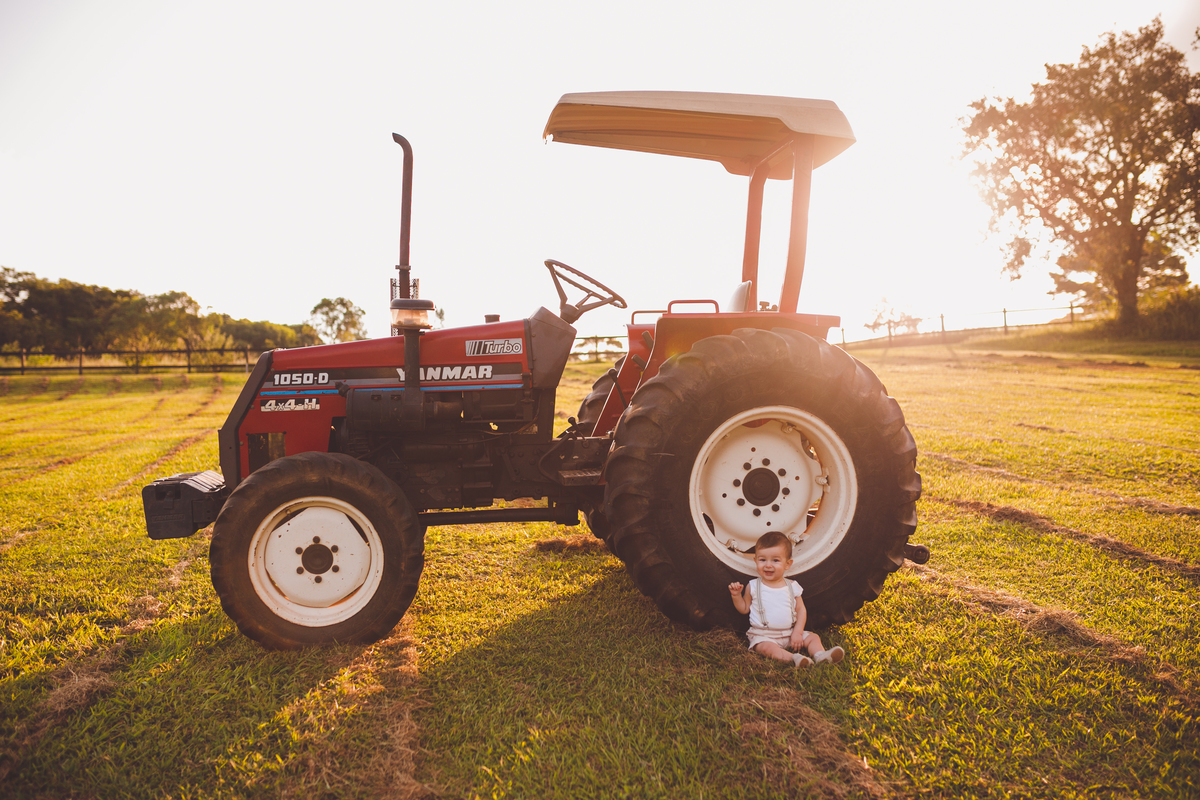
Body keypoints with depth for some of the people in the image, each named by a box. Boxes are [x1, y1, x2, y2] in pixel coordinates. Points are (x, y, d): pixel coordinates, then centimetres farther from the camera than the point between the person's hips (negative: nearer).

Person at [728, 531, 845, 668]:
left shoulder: (792, 586, 5)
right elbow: (744, 609, 7)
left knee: (813, 637, -7)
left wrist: (797, 632, -6)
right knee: (767, 647, -34)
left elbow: (801, 610, 6)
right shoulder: (753, 587, 0)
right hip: (764, 636, -4)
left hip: (789, 634, 4)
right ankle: (792, 658, -47)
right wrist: (736, 595, -11)